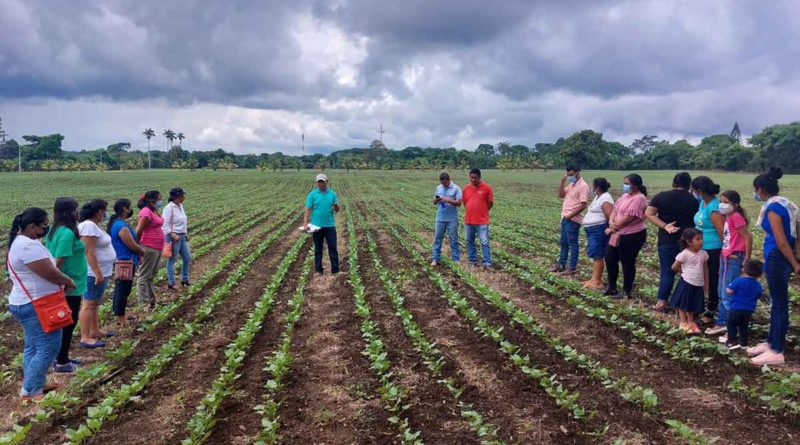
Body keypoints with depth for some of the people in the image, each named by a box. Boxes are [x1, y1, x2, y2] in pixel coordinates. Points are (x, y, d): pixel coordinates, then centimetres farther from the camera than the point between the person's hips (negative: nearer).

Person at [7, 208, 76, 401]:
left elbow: (43, 270, 16)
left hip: (29, 304, 11)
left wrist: (62, 280, 3)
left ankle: (34, 385, 28)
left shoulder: (21, 242, 12)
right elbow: (50, 273, -23)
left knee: (33, 347, 18)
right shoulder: (29, 246, -23)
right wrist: (69, 281, -5)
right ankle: (30, 391, 1)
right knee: (48, 348, -6)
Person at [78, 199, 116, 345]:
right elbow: (89, 252, -24)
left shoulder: (93, 225, 13)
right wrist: (98, 273, -25)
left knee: (95, 303, 17)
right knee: (89, 304, -6)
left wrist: (104, 272, 24)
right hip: (94, 273, -10)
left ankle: (95, 331, 27)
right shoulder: (89, 226, -19)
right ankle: (85, 337, -2)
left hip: (101, 272, 10)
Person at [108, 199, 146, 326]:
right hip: (125, 262, -10)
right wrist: (143, 251, -1)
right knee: (124, 289, -1)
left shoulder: (116, 222, 9)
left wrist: (139, 249, 7)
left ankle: (119, 313, 30)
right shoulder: (122, 226, -23)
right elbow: (133, 246, -20)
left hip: (120, 261, 10)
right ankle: (121, 317, 7)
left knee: (120, 288, 19)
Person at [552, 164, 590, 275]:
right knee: (563, 242, 15)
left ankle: (572, 268, 4)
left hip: (573, 220, -9)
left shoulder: (583, 186, -15)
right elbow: (560, 195, 10)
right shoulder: (571, 184, 14)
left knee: (572, 243, -2)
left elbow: (583, 205, -20)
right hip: (565, 218, 9)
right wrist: (563, 182, -2)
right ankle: (561, 265, 25)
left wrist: (570, 215, -19)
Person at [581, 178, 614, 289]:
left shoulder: (605, 199, -18)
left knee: (597, 255, -9)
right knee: (595, 255, 12)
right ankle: (595, 279, 17)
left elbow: (611, 216, -24)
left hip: (599, 230, -11)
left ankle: (597, 281, -8)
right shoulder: (598, 197, 16)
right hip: (593, 230, 11)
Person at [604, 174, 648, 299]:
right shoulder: (625, 195, 11)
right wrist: (611, 222, -11)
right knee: (610, 258, 14)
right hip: (619, 234, 10)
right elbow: (615, 209, 9)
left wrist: (613, 228, -13)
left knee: (627, 263, 3)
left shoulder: (639, 198, -19)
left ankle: (627, 292, 18)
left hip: (632, 236, -10)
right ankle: (612, 288, 28)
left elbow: (628, 218, -22)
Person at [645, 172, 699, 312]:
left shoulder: (661, 196, -1)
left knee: (667, 271, 3)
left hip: (667, 240, 0)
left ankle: (662, 302, -1)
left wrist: (665, 226, -11)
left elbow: (648, 213, -8)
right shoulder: (694, 201, 0)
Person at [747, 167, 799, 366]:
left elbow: (781, 242, -19)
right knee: (778, 302, 16)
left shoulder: (773, 208, -17)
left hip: (777, 259, -10)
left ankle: (776, 352, 3)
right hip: (782, 258, 10)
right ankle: (771, 342, 28)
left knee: (780, 304, -4)